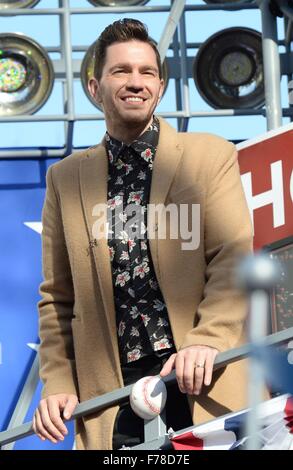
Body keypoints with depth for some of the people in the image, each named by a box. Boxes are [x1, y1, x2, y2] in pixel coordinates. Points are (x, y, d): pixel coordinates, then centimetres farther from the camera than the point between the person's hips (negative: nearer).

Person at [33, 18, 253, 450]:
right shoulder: (66, 178, 14)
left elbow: (234, 261, -3)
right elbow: (58, 297, 15)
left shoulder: (211, 156, 6)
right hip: (112, 396, 2)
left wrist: (207, 339, -19)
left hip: (203, 384, -2)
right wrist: (58, 383, 3)